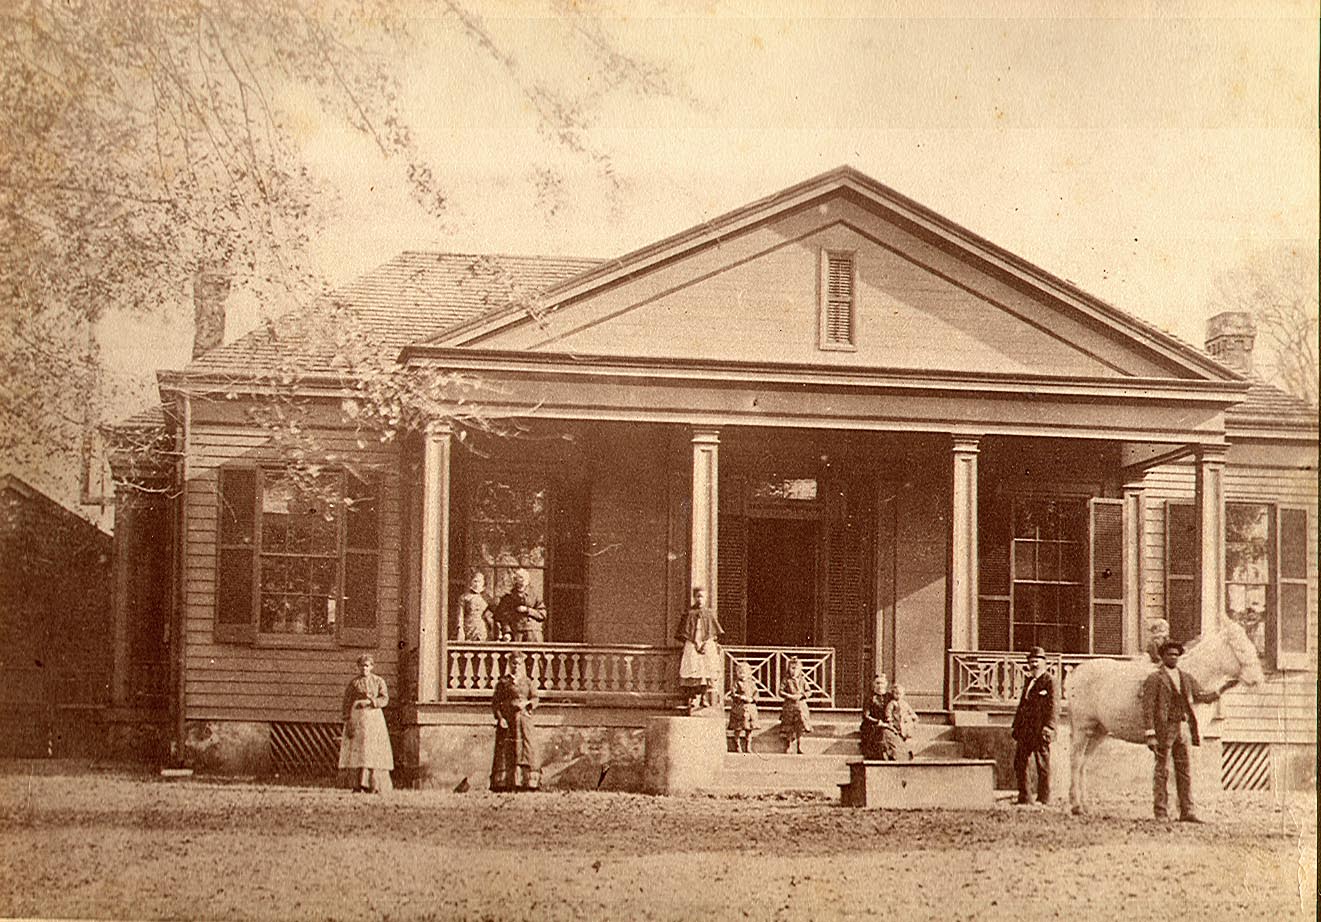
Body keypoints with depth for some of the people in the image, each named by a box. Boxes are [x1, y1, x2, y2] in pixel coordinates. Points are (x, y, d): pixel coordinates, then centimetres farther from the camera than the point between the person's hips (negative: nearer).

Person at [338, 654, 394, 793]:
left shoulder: (379, 681, 9)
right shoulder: (354, 682, 7)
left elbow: (385, 699, -1)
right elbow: (347, 702, 4)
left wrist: (370, 701, -15)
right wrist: (348, 720, -6)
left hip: (374, 718, 0)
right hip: (357, 718, 0)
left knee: (373, 751, -5)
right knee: (355, 750, -7)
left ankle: (374, 786, -2)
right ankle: (357, 786, -6)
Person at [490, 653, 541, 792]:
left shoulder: (527, 681, 15)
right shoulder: (503, 682, 7)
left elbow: (535, 698, 10)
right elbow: (495, 702, 3)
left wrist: (526, 703, -11)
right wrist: (500, 718, -11)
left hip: (524, 719, 2)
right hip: (507, 720, -2)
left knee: (528, 749, -7)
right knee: (506, 751, -8)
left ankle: (528, 783, -8)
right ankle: (503, 784, -9)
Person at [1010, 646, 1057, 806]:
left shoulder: (1049, 681, -4)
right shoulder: (1029, 681, 20)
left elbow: (1054, 706, -10)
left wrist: (1049, 727, -20)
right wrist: (1016, 726, 19)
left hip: (1040, 731, -8)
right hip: (1025, 730, 8)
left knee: (1042, 764, -2)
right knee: (1019, 762, 7)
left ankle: (1043, 798, 4)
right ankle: (1024, 797, 14)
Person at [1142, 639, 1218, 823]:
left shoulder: (1186, 678, 13)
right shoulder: (1154, 679, -5)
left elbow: (1199, 695, 25)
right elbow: (1148, 708, -10)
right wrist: (1150, 735, -17)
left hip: (1183, 728, 6)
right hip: (1164, 729, -6)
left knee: (1185, 771, 6)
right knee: (1162, 771, -1)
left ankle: (1187, 812, 10)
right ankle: (1161, 813, 3)